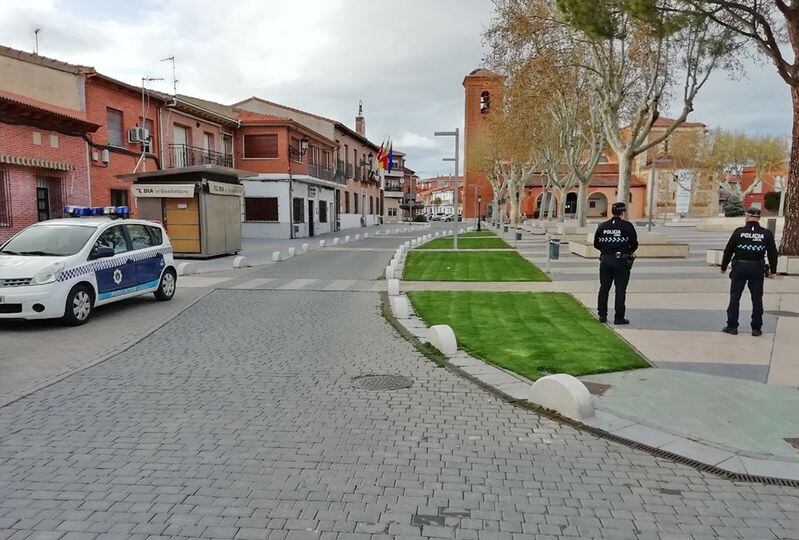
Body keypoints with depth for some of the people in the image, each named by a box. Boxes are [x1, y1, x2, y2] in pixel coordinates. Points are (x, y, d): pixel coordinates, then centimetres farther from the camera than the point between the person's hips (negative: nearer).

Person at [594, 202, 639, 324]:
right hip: (621, 261, -4)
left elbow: (596, 244, 7)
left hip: (605, 260, 4)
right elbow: (634, 244, -7)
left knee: (604, 288, 11)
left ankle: (602, 315, 15)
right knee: (620, 290, 2)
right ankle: (619, 317, 4)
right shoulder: (627, 226, -8)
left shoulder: (602, 226, 4)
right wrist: (629, 252, 13)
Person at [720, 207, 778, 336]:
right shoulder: (767, 234, 1)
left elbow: (728, 250, -1)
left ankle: (732, 326, 8)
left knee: (734, 297, 6)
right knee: (757, 299, 8)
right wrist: (772, 270, 15)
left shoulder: (739, 232, -4)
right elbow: (773, 253, 5)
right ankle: (756, 328, 11)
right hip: (757, 269, 1)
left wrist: (724, 266, 10)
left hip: (739, 267, -1)